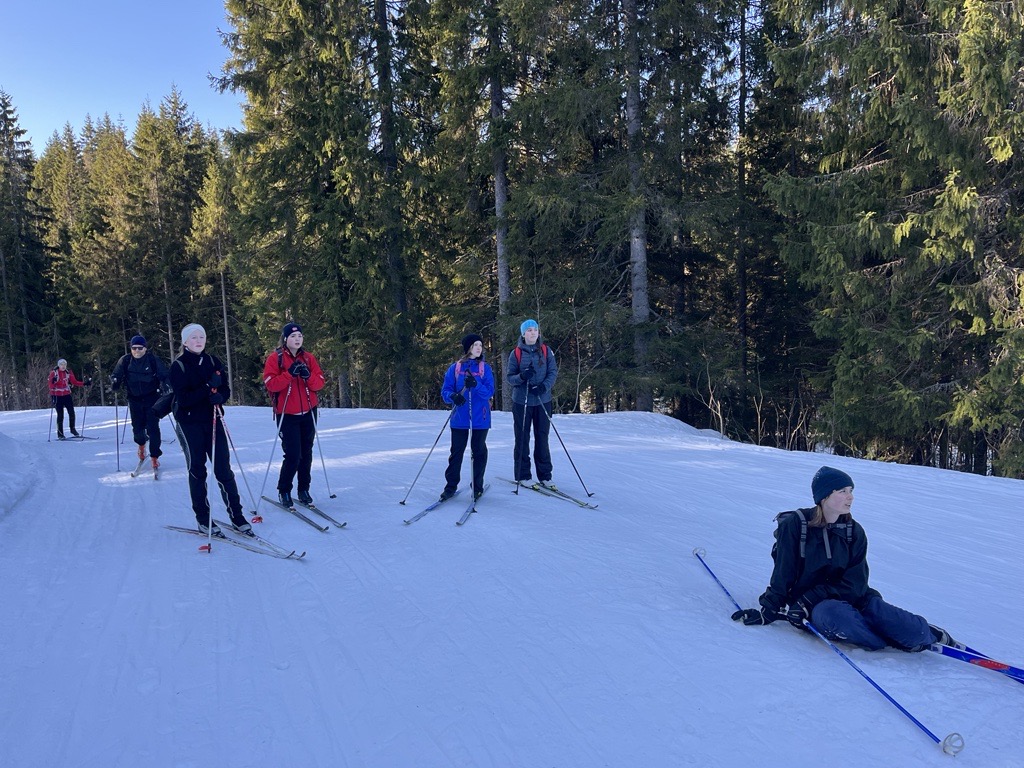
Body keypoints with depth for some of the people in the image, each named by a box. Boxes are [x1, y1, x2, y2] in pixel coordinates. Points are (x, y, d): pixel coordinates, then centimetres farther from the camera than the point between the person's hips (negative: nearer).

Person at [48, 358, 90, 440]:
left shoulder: (68, 372, 5)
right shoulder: (54, 373, -5)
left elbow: (74, 382, 8)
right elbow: (51, 386, -9)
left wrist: (84, 383, -3)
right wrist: (53, 381, -30)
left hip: (67, 395, 3)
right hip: (58, 396, -3)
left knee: (71, 412, -3)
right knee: (60, 415, -1)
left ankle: (72, 429, 14)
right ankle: (60, 434, 6)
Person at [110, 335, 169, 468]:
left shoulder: (153, 360, -8)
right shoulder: (125, 361, -2)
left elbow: (164, 375, -4)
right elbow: (116, 375, 6)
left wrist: (164, 385, -24)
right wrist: (115, 382, -16)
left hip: (152, 398, -2)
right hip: (134, 399, 2)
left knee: (153, 427, -7)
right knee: (137, 427, 6)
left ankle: (154, 457, 3)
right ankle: (141, 444, 42)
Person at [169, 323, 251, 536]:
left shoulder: (212, 361, 7)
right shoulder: (178, 366, -6)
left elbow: (226, 390, 5)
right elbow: (183, 399, -16)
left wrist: (219, 396, -17)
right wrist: (208, 388, -23)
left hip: (213, 421, 3)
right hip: (190, 424, -3)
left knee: (224, 470, 2)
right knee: (197, 471, 6)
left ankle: (236, 516, 7)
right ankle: (203, 518, 16)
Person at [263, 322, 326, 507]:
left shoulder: (308, 358, 8)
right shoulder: (274, 358, -3)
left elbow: (320, 383, 2)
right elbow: (270, 384, -14)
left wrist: (308, 376, -17)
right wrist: (289, 373, -25)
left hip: (308, 413, 4)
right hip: (287, 414, -4)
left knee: (306, 454, 8)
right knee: (293, 455, -9)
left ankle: (304, 489, 20)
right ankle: (283, 491, 10)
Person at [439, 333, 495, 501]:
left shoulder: (485, 368, 4)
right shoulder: (454, 368, 3)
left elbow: (489, 392, -6)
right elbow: (445, 390, 1)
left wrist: (476, 385, -24)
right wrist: (453, 396, -22)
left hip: (480, 418, 0)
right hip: (459, 418, 0)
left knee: (479, 451, 6)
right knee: (456, 451, 4)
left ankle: (477, 486, 17)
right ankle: (451, 486, 14)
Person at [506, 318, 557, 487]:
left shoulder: (546, 351, 4)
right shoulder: (516, 353, 1)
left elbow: (553, 372, 0)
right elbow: (509, 376, 1)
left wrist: (544, 386, -18)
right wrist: (521, 376, -21)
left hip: (543, 401, 1)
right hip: (521, 401, -1)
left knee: (542, 438, 4)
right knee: (522, 438, 3)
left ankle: (545, 476, 12)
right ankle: (523, 475, 13)